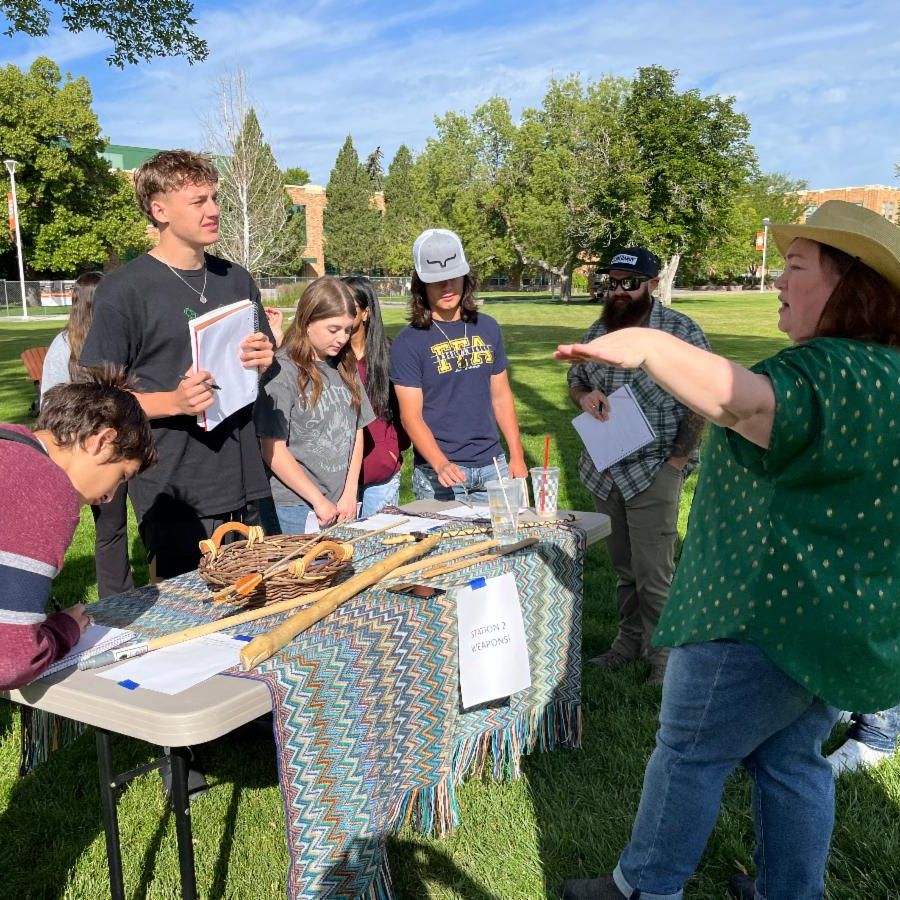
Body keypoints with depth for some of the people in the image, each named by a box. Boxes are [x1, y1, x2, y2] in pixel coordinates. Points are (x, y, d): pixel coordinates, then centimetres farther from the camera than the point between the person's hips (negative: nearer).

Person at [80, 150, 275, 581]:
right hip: (175, 495, -5)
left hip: (246, 481, 6)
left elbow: (265, 361, 21)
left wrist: (264, 360, -2)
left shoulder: (236, 279, 10)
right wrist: (174, 402, -23)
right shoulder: (124, 290, -8)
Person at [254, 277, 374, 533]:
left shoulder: (345, 367, 8)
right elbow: (273, 451, -12)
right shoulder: (283, 371, -10)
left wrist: (350, 494, 0)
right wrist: (319, 501, -11)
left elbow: (357, 432, 10)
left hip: (343, 506, 5)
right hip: (295, 510, -5)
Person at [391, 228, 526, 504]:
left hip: (491, 464, 4)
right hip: (438, 472, -4)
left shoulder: (487, 328, 7)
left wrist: (517, 456, 7)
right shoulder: (409, 342, -7)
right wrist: (441, 465, -25)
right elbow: (411, 416, -11)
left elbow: (501, 397, 12)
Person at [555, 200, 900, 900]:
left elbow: (740, 400, -44)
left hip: (766, 618, -9)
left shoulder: (833, 371, -24)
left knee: (690, 753, 8)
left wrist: (649, 344, -46)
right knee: (794, 760, 21)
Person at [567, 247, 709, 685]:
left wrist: (677, 460, -12)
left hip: (653, 472, -5)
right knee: (622, 566, 16)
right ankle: (628, 641, 31)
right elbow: (575, 381, 20)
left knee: (653, 574, -1)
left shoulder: (681, 331, -7)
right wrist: (584, 396, -4)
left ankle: (662, 657, 15)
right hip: (604, 470, 5)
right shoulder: (598, 331, 10)